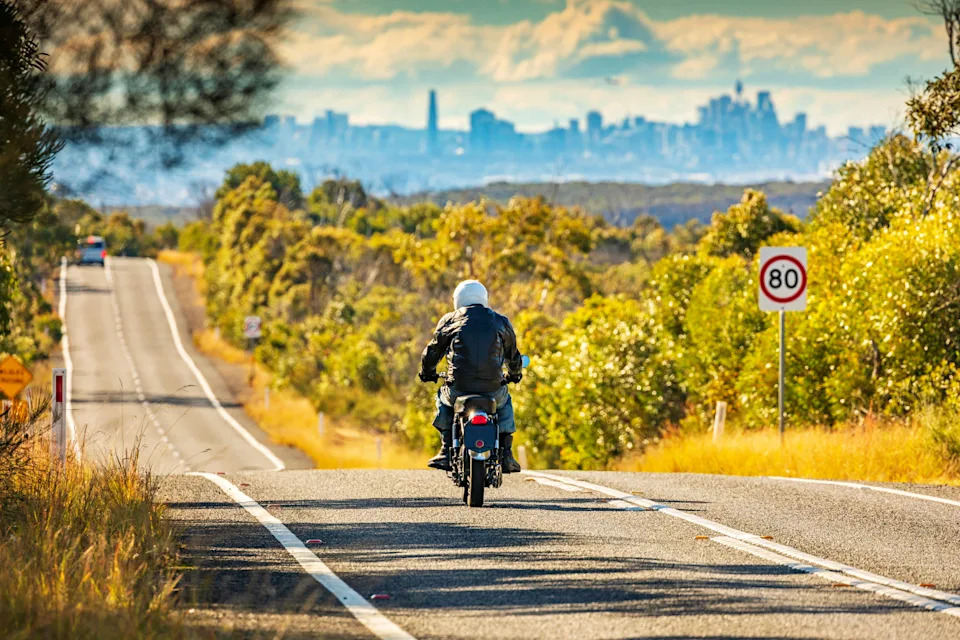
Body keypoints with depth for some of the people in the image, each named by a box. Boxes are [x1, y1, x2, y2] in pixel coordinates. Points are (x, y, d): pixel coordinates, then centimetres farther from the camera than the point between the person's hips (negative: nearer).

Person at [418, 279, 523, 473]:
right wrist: (514, 374, 45)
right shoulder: (501, 322, 10)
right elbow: (513, 355, 23)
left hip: (459, 389, -1)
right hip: (493, 390, 1)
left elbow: (433, 351, 16)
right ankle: (506, 454, 22)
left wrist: (427, 372, 37)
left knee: (444, 399, 33)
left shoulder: (450, 321, 6)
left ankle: (446, 451, 21)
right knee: (505, 402, 35)